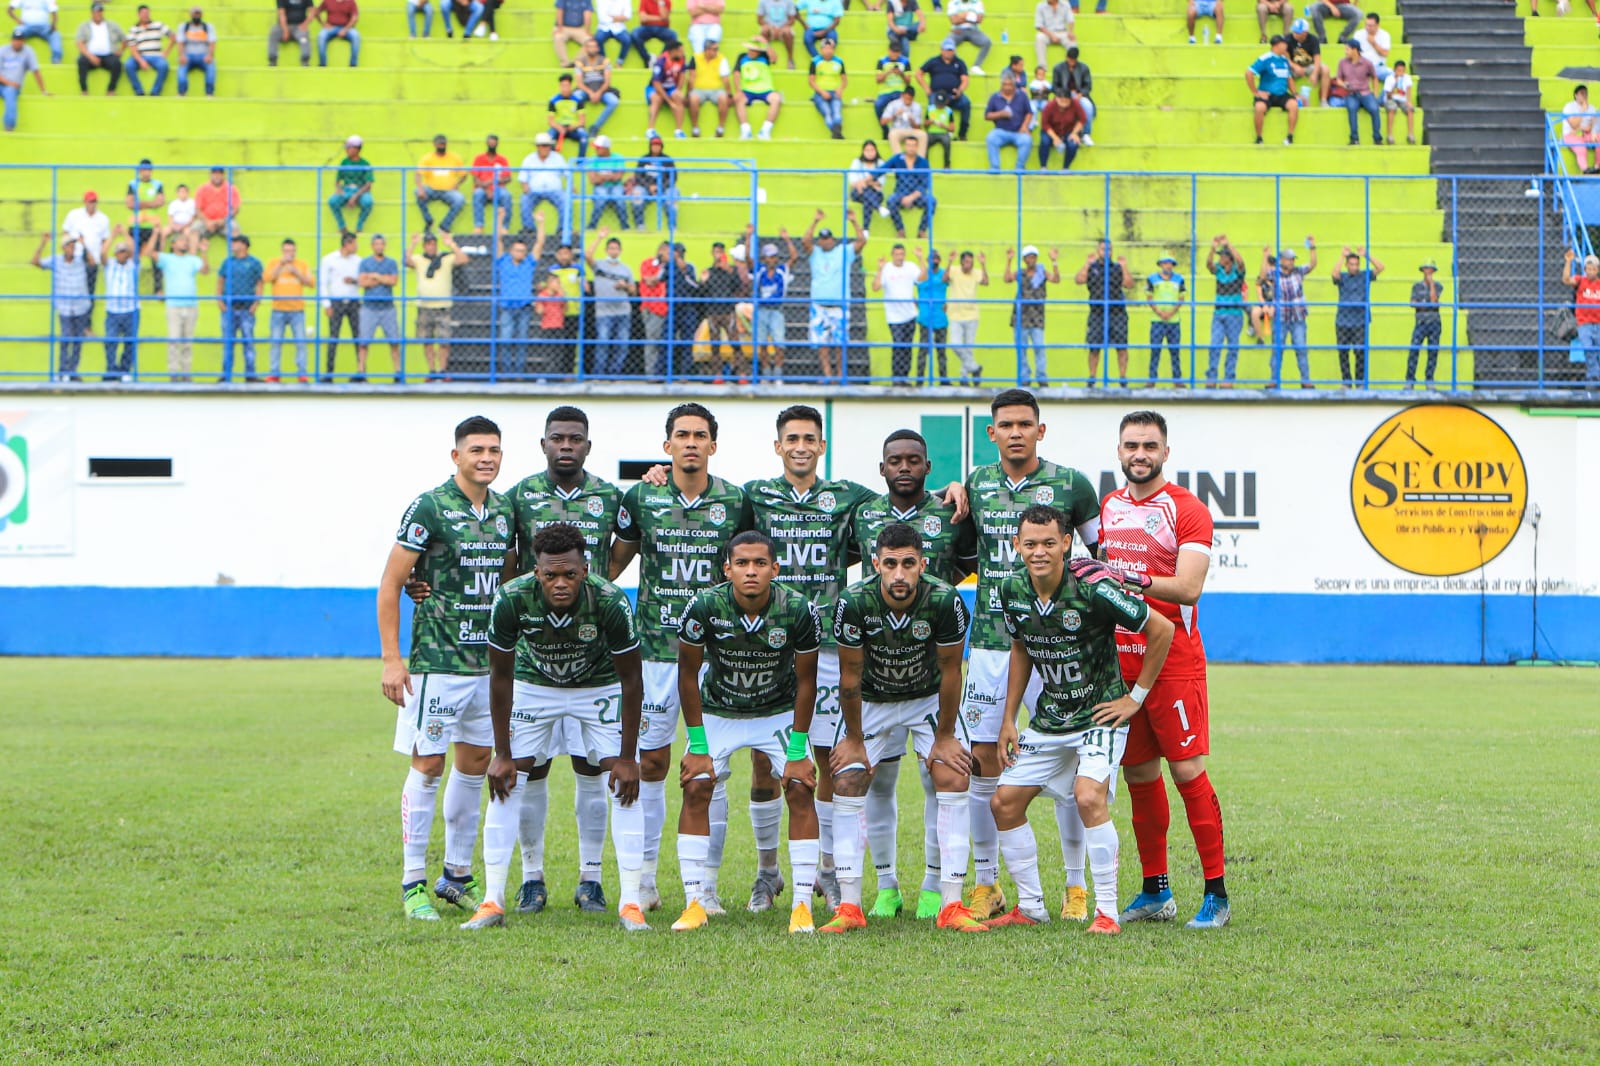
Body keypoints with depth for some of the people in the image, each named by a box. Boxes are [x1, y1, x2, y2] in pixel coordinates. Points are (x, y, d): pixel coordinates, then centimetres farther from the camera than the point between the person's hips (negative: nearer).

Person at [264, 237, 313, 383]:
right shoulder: (275, 263, 8)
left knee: (300, 342, -5)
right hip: (278, 310, 0)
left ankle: (302, 373, -1)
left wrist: (296, 273, -8)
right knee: (275, 342, -1)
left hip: (297, 310, 0)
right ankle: (274, 373, 4)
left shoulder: (302, 265, 9)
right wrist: (281, 264, -13)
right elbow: (268, 278, -9)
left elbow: (311, 283, 3)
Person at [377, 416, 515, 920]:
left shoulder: (506, 510, 10)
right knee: (428, 765, -4)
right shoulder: (429, 508, -9)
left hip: (490, 661, 7)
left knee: (476, 764, 10)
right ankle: (414, 883, 3)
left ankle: (458, 877, 21)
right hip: (436, 661, -6)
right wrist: (391, 659, -13)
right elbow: (390, 584, -8)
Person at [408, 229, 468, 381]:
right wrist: (412, 244, -14)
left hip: (443, 307, -2)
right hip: (424, 307, 2)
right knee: (427, 342, 5)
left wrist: (452, 245, -13)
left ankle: (442, 371, 1)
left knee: (444, 341, -6)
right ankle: (432, 371, 13)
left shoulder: (447, 258, 3)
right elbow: (407, 261, -10)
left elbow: (463, 260, -12)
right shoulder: (418, 259, 8)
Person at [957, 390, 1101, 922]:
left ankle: (1077, 884, 7)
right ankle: (985, 883, 11)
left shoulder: (1070, 486, 0)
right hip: (989, 637, 3)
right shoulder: (976, 485, 9)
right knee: (983, 759, 1)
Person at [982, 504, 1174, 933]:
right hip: (1048, 719, 7)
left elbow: (1161, 629, -13)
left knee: (1089, 797, -27)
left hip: (1101, 716, -6)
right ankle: (1030, 907, 17)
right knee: (1005, 801, 2)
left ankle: (1106, 911, -17)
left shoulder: (1092, 591, -22)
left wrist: (1136, 696, -8)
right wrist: (1008, 718, 13)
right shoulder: (1012, 591, -5)